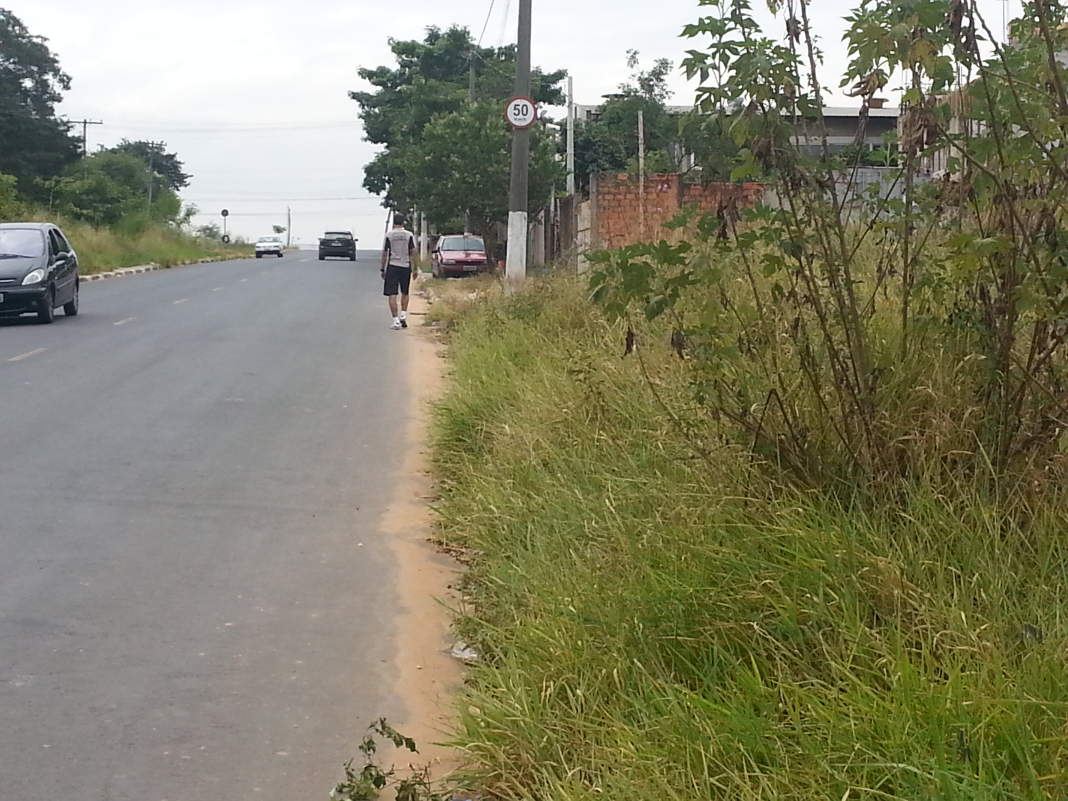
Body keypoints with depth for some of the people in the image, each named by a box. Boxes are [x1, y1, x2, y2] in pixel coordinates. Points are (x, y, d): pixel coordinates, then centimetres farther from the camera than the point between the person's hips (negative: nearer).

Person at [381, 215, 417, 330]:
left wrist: (383, 270, 8)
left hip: (392, 266, -2)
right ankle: (403, 315, 11)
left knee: (392, 295, -2)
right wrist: (415, 269, 5)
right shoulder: (409, 235, 1)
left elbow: (384, 253, 1)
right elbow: (413, 253, 0)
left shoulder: (389, 235, 0)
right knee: (405, 293, 20)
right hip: (406, 266, 2)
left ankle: (396, 320, -10)